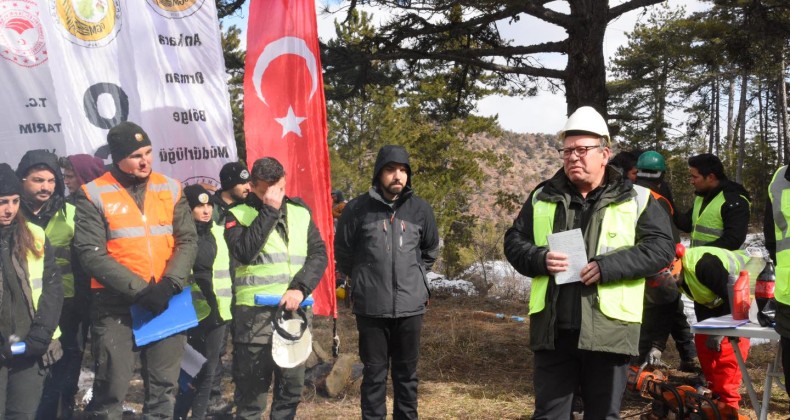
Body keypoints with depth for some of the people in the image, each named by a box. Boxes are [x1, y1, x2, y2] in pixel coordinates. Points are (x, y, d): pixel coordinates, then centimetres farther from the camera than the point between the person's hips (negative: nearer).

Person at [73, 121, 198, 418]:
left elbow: (188, 241, 3)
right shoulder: (94, 195, -4)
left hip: (168, 302, 4)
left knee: (163, 388, 12)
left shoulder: (170, 189, 7)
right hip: (116, 305, -3)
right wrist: (139, 290, -17)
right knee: (111, 390, -1)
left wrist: (170, 284, -14)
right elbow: (91, 253, -11)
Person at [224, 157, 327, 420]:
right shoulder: (238, 215, 2)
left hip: (296, 311, 4)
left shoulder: (300, 213, 12)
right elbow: (245, 252, -15)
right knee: (251, 391, 0)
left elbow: (319, 254, 6)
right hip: (255, 314, -3)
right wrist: (269, 210, -14)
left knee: (292, 387, 11)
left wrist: (300, 288, -10)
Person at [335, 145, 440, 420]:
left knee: (407, 373, 12)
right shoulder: (358, 209, -5)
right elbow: (342, 252, 8)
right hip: (370, 307, -2)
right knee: (374, 373, 6)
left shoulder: (421, 209, 3)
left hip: (410, 305, 2)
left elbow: (430, 250, 20)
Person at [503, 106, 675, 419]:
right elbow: (514, 241, 12)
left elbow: (661, 247, -6)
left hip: (608, 329, -2)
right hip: (553, 329, 2)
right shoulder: (542, 197, 10)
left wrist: (608, 267, -18)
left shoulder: (636, 199, 1)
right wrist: (540, 259, -10)